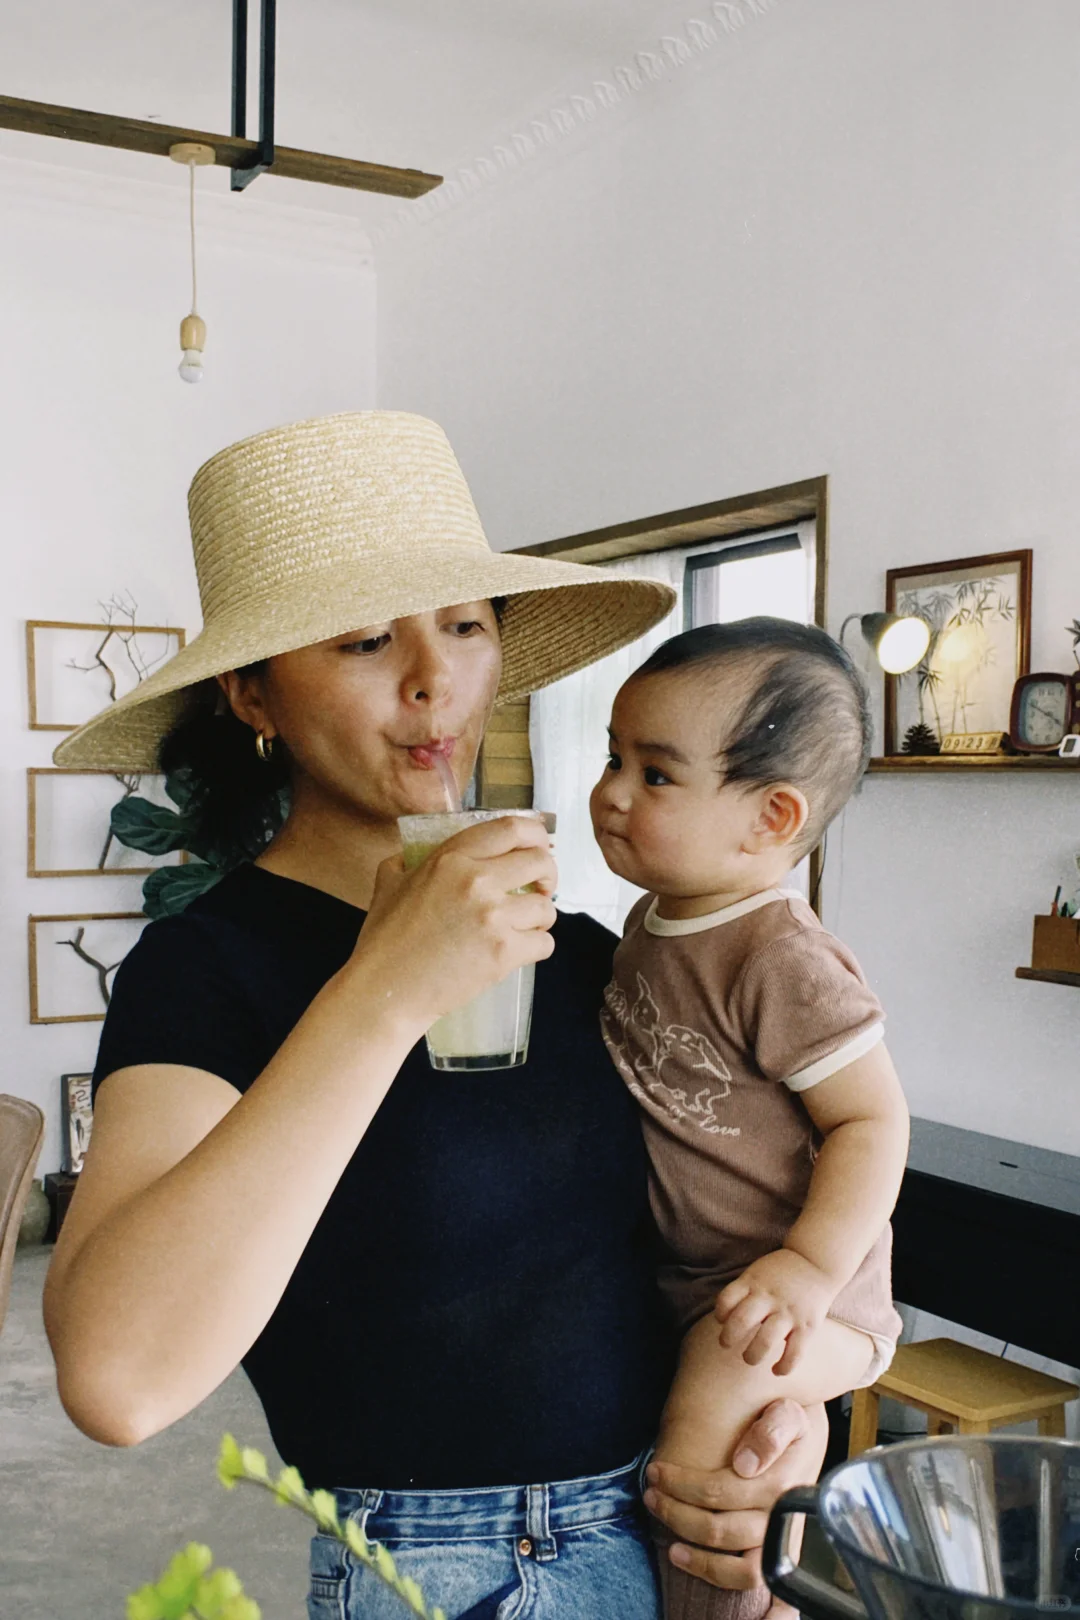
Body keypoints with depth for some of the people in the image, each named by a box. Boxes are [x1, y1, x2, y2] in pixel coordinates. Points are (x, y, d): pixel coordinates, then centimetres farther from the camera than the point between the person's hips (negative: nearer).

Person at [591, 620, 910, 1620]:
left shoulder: (784, 962, -23)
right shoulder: (653, 920, 3)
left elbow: (872, 1119, -22)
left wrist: (811, 1267, -30)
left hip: (785, 1290, -9)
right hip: (682, 1273, 9)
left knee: (712, 1399, -29)